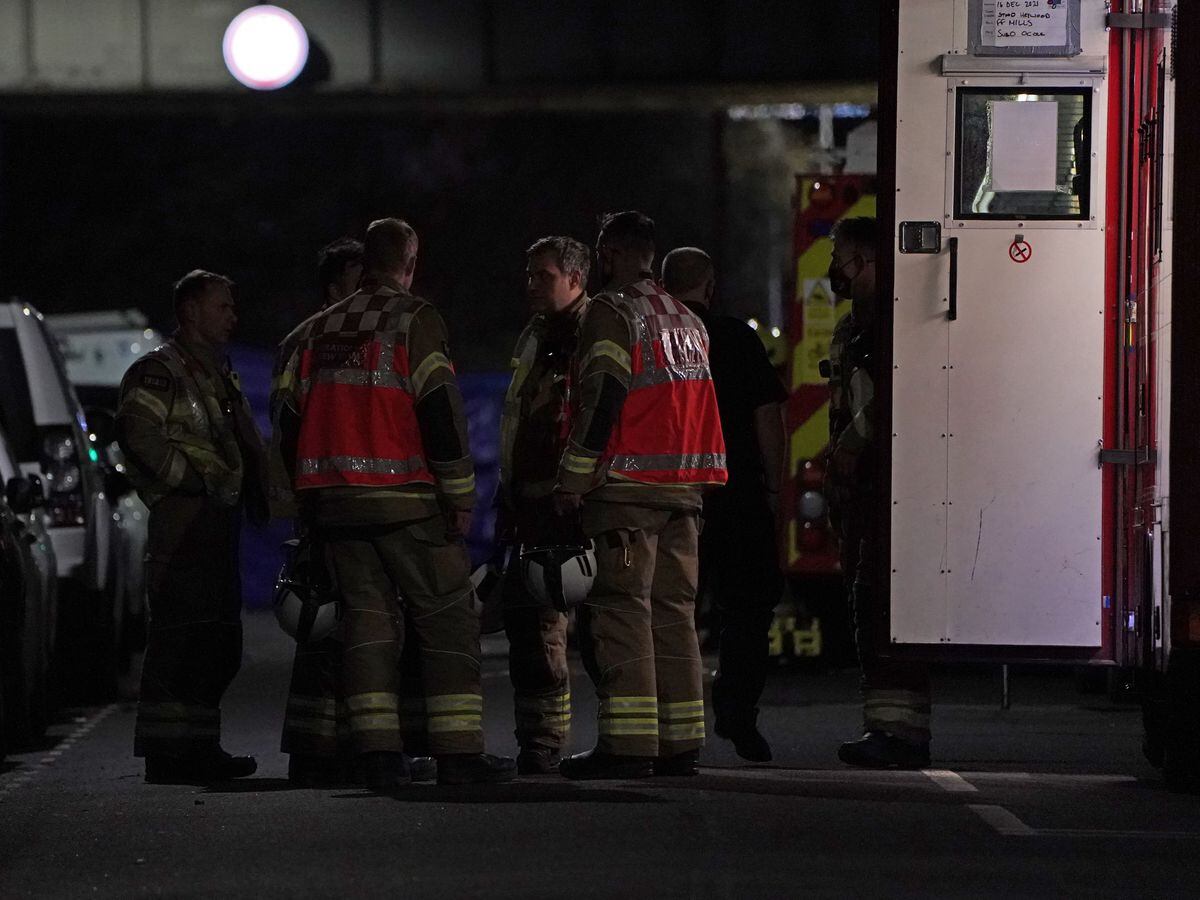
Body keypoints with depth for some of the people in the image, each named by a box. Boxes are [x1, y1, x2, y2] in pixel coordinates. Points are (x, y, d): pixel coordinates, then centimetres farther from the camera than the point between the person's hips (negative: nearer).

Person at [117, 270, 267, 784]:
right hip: (184, 519, -10)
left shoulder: (220, 376, 25)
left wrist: (256, 500, 15)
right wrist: (190, 478, -18)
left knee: (219, 642, 12)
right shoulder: (160, 371, -4)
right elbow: (137, 430, -19)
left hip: (219, 521, 10)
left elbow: (247, 448, 31)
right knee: (182, 633, -14)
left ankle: (198, 747, 19)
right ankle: (167, 750, -16)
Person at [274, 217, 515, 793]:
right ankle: (458, 752, -6)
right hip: (408, 503, -5)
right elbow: (440, 410, -11)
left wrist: (309, 498, 22)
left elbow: (292, 424, 15)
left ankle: (377, 754, -1)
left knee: (366, 621, 7)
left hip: (333, 502, 5)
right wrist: (460, 495, -6)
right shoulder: (413, 320, -5)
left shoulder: (312, 334, 14)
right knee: (447, 620, 0)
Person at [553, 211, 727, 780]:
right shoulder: (688, 321, 19)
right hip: (684, 485, 8)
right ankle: (681, 743, 8)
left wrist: (573, 480, -11)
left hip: (628, 486, -8)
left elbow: (601, 401, -14)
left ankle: (627, 745, -13)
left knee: (622, 610, -8)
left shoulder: (612, 312, -6)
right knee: (674, 610, 10)